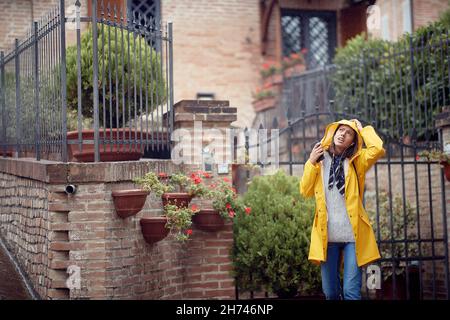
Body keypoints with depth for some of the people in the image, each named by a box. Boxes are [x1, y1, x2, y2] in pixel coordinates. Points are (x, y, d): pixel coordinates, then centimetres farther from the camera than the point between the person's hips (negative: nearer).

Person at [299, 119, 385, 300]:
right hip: (327, 235, 2)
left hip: (352, 234, -2)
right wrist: (311, 162, -3)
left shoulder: (356, 161, 5)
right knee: (330, 292, 9)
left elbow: (378, 149, -14)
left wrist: (363, 129, 1)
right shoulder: (320, 159, 11)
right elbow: (305, 191, 7)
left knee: (351, 292, -8)